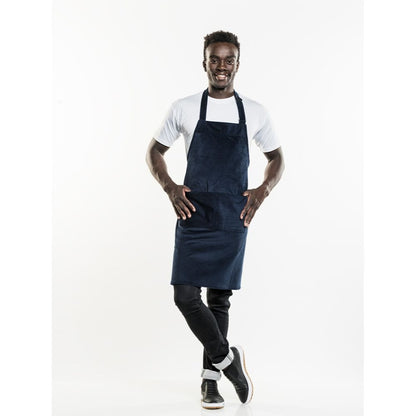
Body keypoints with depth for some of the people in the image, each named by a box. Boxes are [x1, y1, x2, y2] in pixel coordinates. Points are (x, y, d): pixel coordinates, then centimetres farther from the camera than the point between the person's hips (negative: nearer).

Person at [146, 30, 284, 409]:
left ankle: (211, 377, 22)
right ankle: (227, 358, 10)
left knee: (219, 299, 7)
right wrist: (169, 186, -5)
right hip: (193, 218, 0)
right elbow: (155, 151, 12)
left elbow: (276, 157, 16)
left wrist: (263, 191, -2)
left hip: (232, 221, 1)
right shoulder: (184, 109, 2)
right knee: (185, 296, -10)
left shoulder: (254, 112, 4)